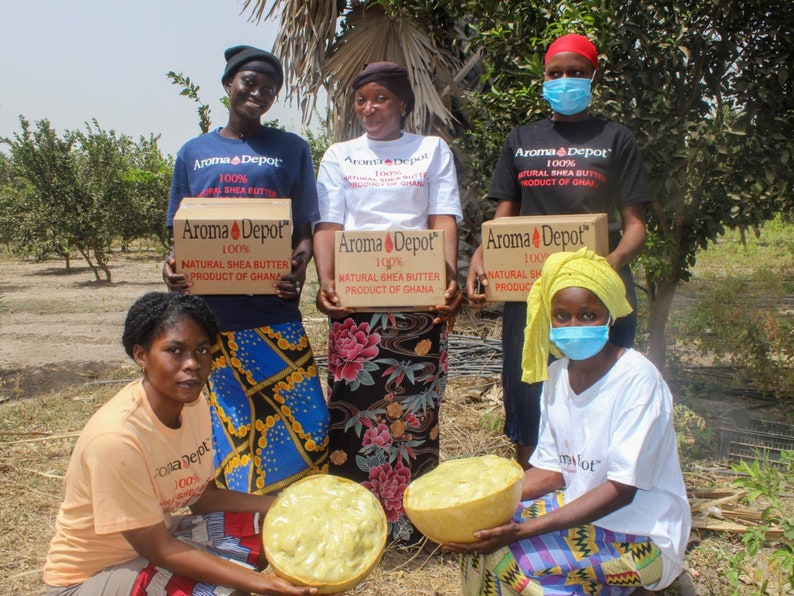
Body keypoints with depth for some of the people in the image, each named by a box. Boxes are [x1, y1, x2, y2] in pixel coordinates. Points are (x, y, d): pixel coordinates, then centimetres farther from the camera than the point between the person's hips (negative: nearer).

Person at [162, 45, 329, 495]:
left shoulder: (291, 150, 8)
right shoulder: (194, 153, 13)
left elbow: (307, 231, 6)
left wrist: (299, 266, -16)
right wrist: (174, 267, -7)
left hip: (273, 311, -1)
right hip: (207, 313, 2)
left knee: (302, 422, -3)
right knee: (221, 427, 8)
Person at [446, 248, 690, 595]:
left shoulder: (637, 378, -21)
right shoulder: (557, 375, 0)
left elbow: (621, 488, -23)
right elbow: (553, 471, 4)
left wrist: (526, 529, -31)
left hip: (640, 535, -6)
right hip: (578, 509, 7)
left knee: (511, 561, -23)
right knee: (484, 532, -11)